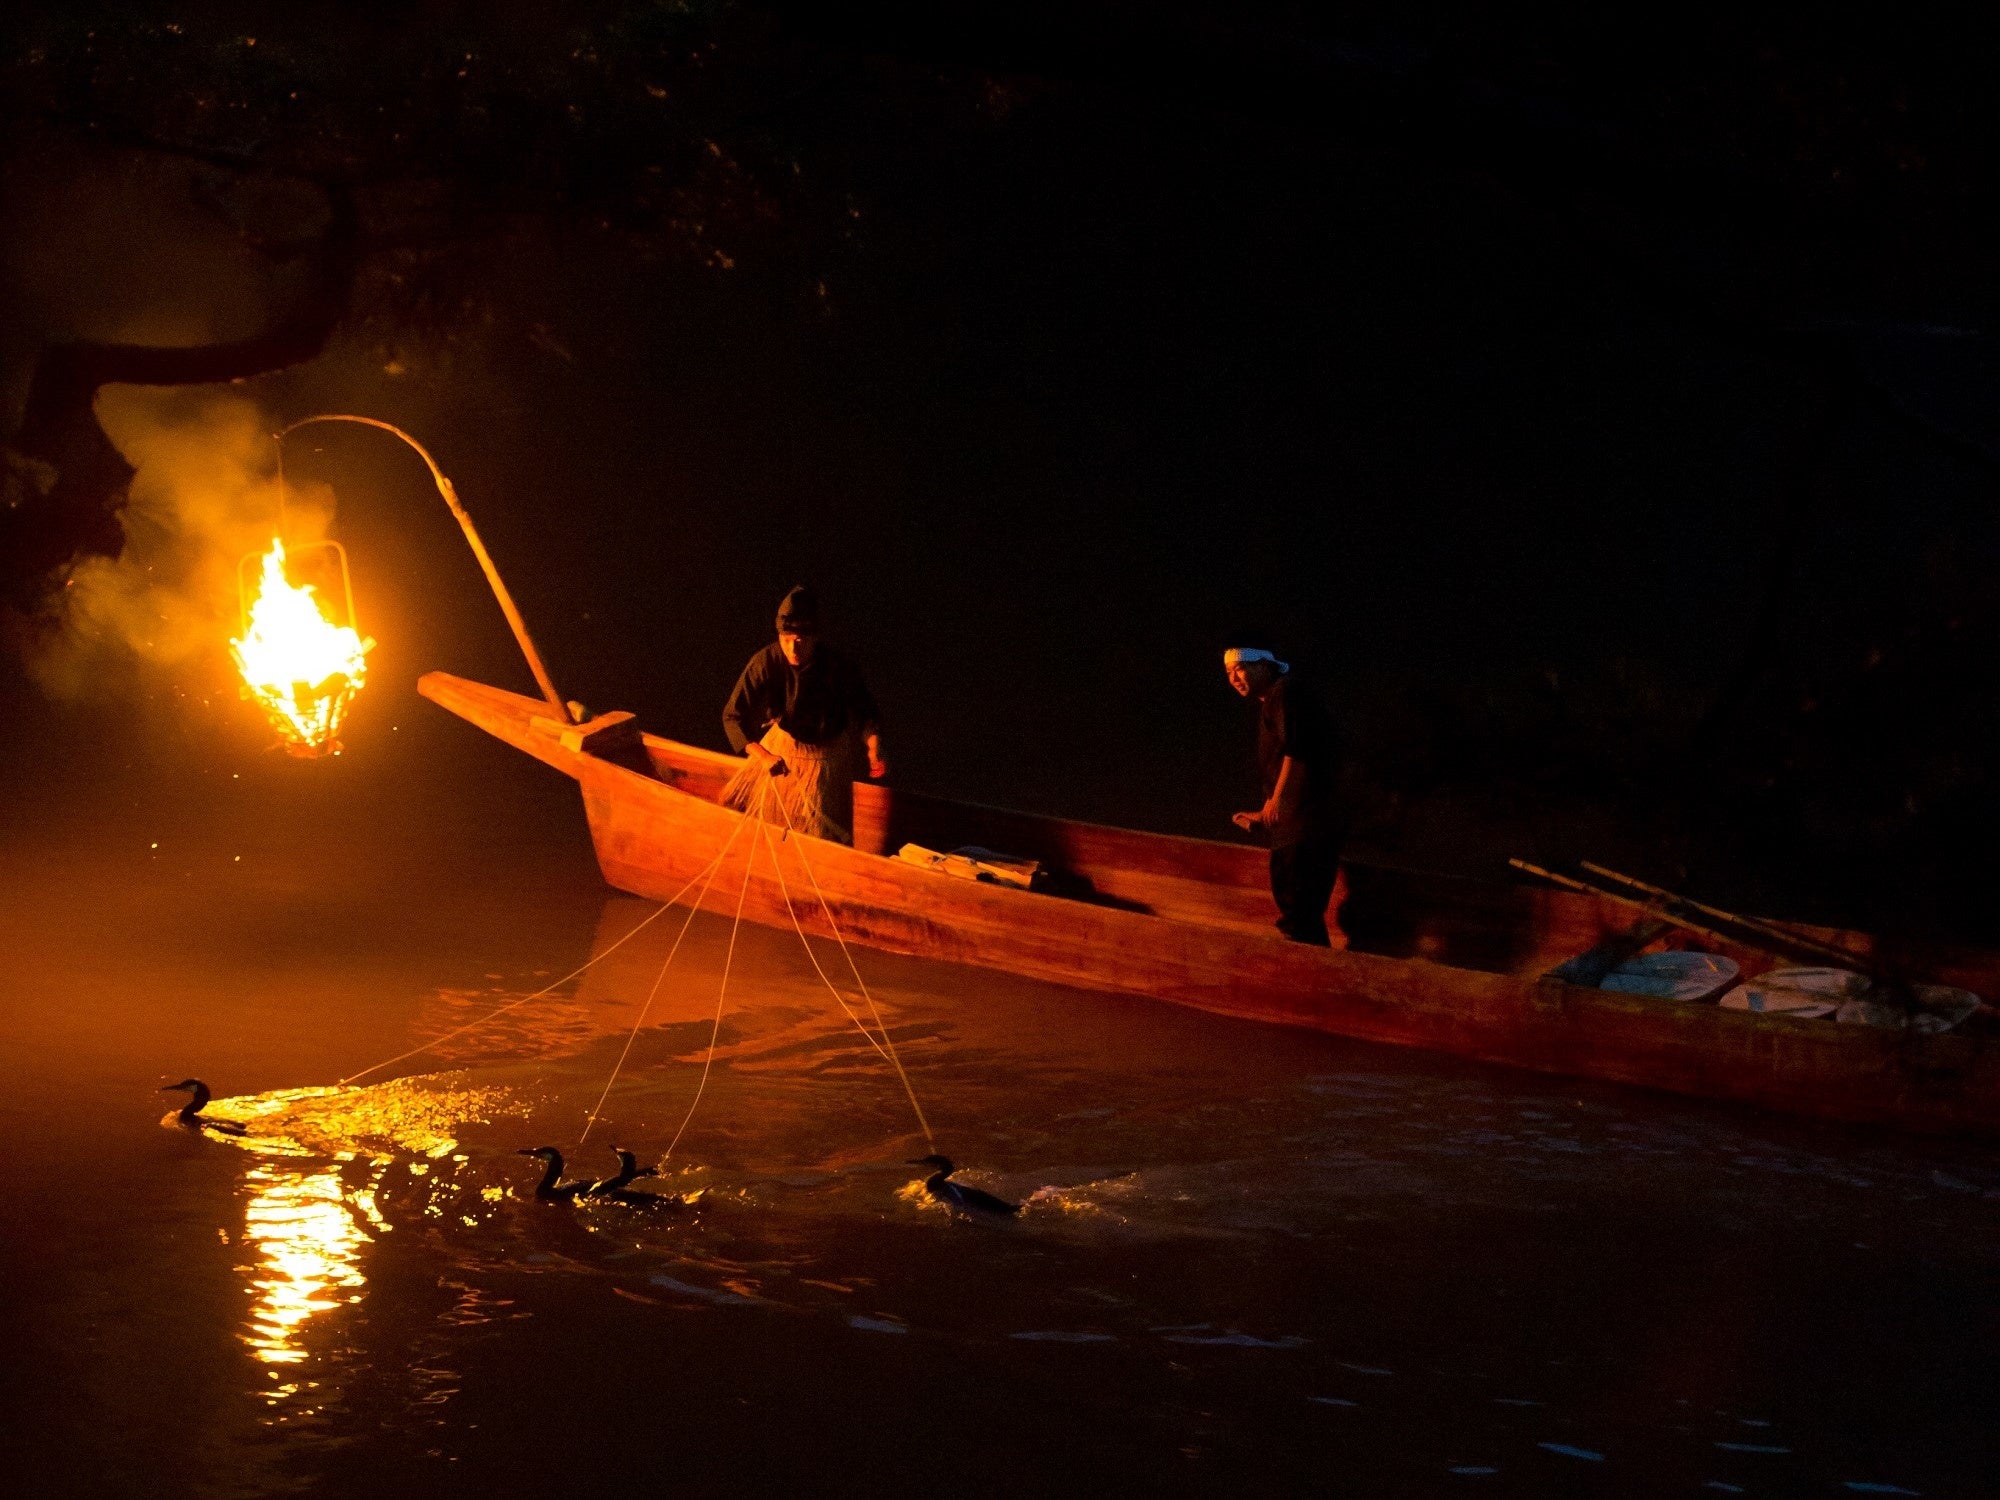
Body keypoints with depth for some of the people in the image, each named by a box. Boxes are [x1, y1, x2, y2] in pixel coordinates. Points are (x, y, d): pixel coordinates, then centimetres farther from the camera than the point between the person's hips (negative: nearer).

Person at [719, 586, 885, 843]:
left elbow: (865, 713, -16)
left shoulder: (839, 665, -27)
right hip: (781, 746, 3)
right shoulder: (766, 662, -25)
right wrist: (762, 756, -37)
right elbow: (733, 716, -23)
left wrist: (874, 751, -35)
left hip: (827, 752, -3)